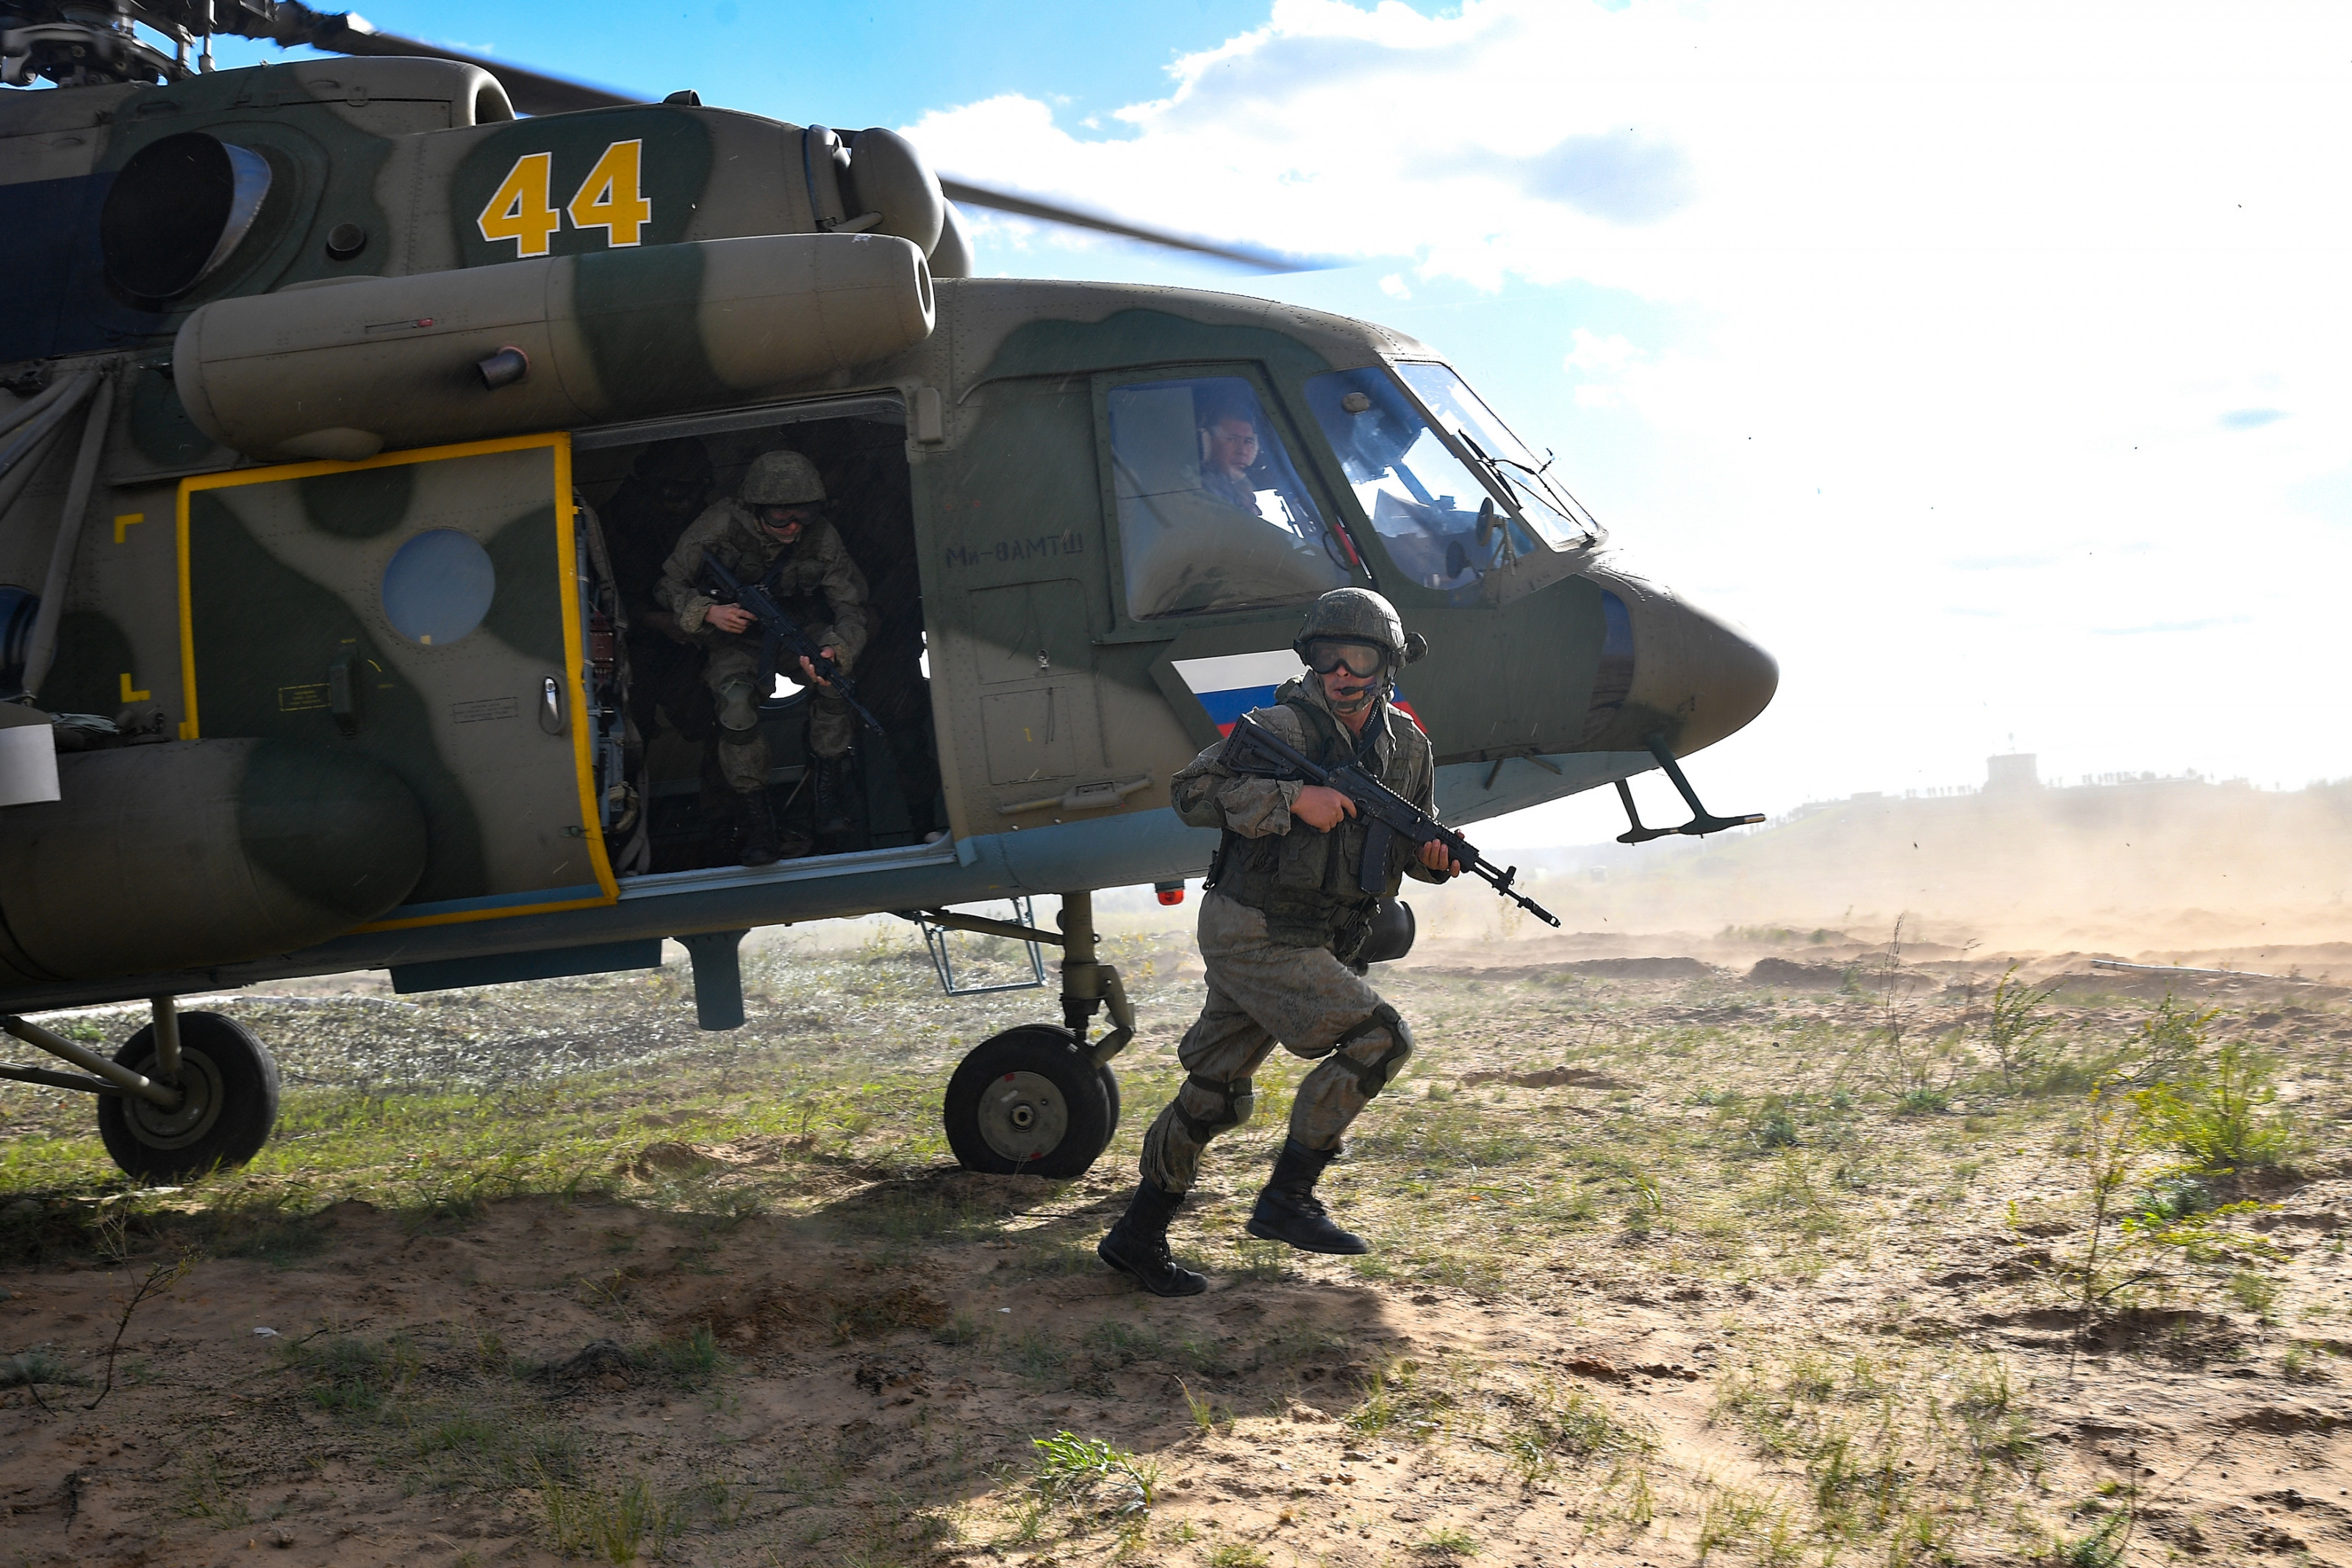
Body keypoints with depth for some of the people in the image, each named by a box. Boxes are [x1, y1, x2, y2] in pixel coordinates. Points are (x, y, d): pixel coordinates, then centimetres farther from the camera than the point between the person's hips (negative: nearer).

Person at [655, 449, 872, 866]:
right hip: (735, 636, -1)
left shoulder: (821, 538, -20)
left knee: (835, 677, -30)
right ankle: (755, 813, -15)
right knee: (737, 704, -30)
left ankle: (831, 785, -12)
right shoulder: (719, 526, -23)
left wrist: (835, 650, -39)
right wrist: (708, 612, -33)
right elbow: (670, 586, -11)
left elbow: (852, 610, -17)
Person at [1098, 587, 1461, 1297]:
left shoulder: (1407, 746, 7)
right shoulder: (1284, 727, -13)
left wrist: (1434, 855, -5)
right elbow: (1190, 790, -17)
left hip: (1310, 944, 7)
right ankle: (1287, 1198, -8)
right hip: (1250, 936, -7)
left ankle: (1138, 1237, 23)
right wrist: (1291, 797, -26)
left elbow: (1412, 840, 19)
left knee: (1215, 1097, 12)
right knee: (1378, 1037, -16)